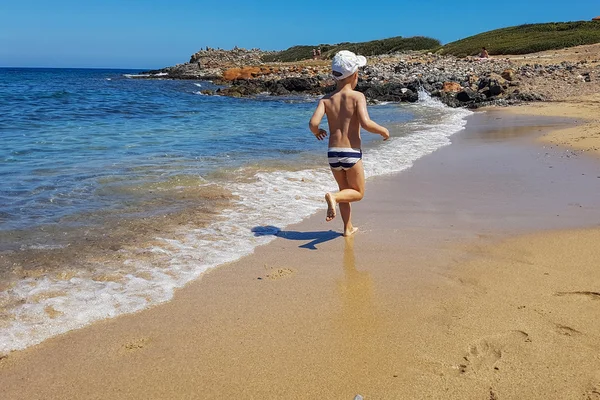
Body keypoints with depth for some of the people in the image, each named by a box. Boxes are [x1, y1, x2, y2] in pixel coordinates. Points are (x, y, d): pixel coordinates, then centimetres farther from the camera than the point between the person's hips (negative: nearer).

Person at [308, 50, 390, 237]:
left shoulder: (326, 99, 3)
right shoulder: (357, 96, -7)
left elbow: (313, 123, -9)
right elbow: (366, 123, -19)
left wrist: (317, 132, 14)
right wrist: (383, 130, -1)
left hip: (333, 153, 4)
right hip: (352, 153, -4)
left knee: (345, 190, 24)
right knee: (358, 192, 13)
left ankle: (348, 228, 28)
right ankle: (333, 197, -16)